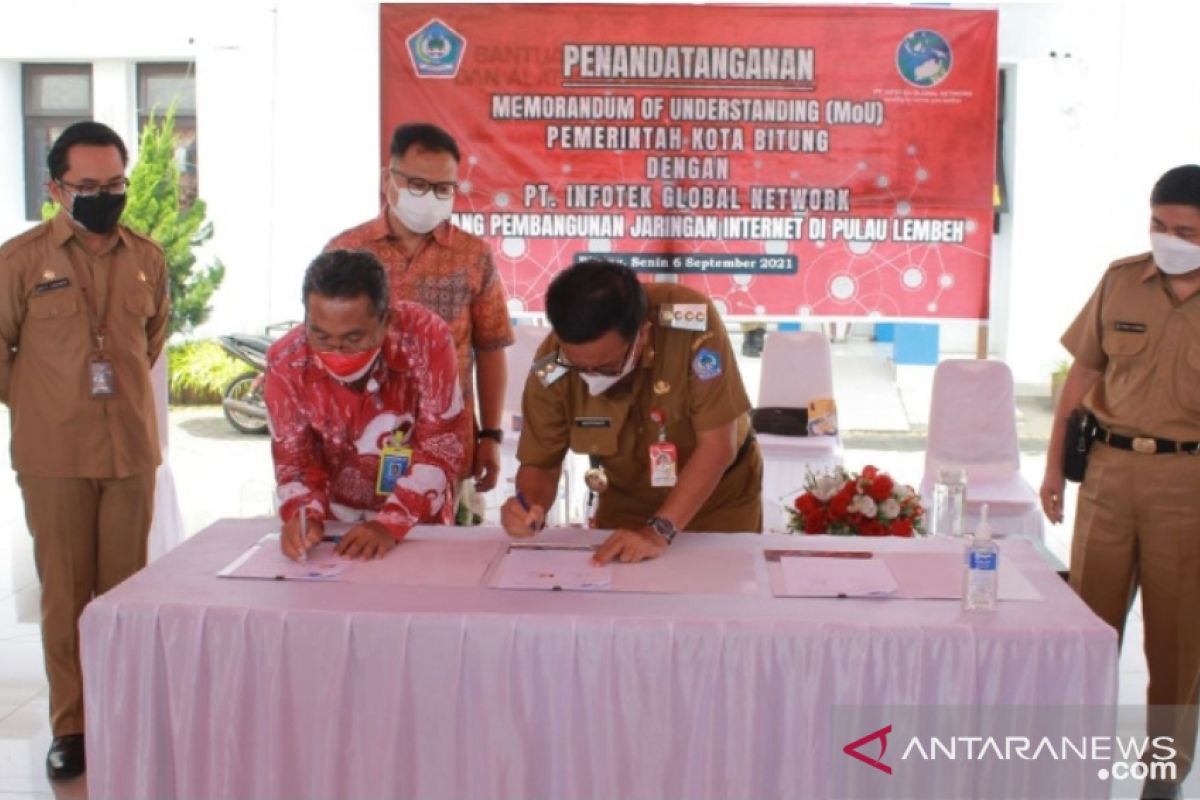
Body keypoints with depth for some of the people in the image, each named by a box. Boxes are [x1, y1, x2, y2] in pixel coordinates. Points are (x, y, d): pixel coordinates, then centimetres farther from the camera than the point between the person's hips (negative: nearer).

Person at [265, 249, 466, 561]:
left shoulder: (426, 339, -19)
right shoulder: (287, 362, -12)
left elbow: (440, 448, -15)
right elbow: (294, 460, -4)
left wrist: (391, 523, -25)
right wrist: (305, 515, -23)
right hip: (334, 526, 2)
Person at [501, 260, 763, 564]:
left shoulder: (691, 323, -33)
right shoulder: (552, 366, -25)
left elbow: (717, 444, -28)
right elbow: (540, 463, -12)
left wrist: (659, 530, -34)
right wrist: (531, 506, -33)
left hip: (720, 497, -2)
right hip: (626, 503, 2)